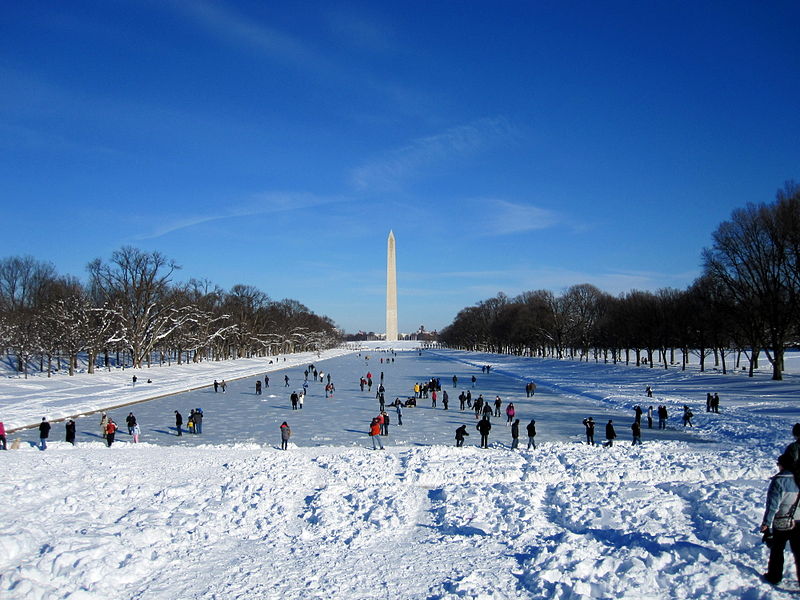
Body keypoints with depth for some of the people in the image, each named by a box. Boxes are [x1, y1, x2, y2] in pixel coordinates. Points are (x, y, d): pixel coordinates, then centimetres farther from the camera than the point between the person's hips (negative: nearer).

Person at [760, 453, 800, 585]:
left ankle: (774, 577, 21)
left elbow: (772, 504, -18)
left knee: (777, 550, 12)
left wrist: (766, 522, -11)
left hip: (782, 523, -4)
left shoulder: (778, 480, -17)